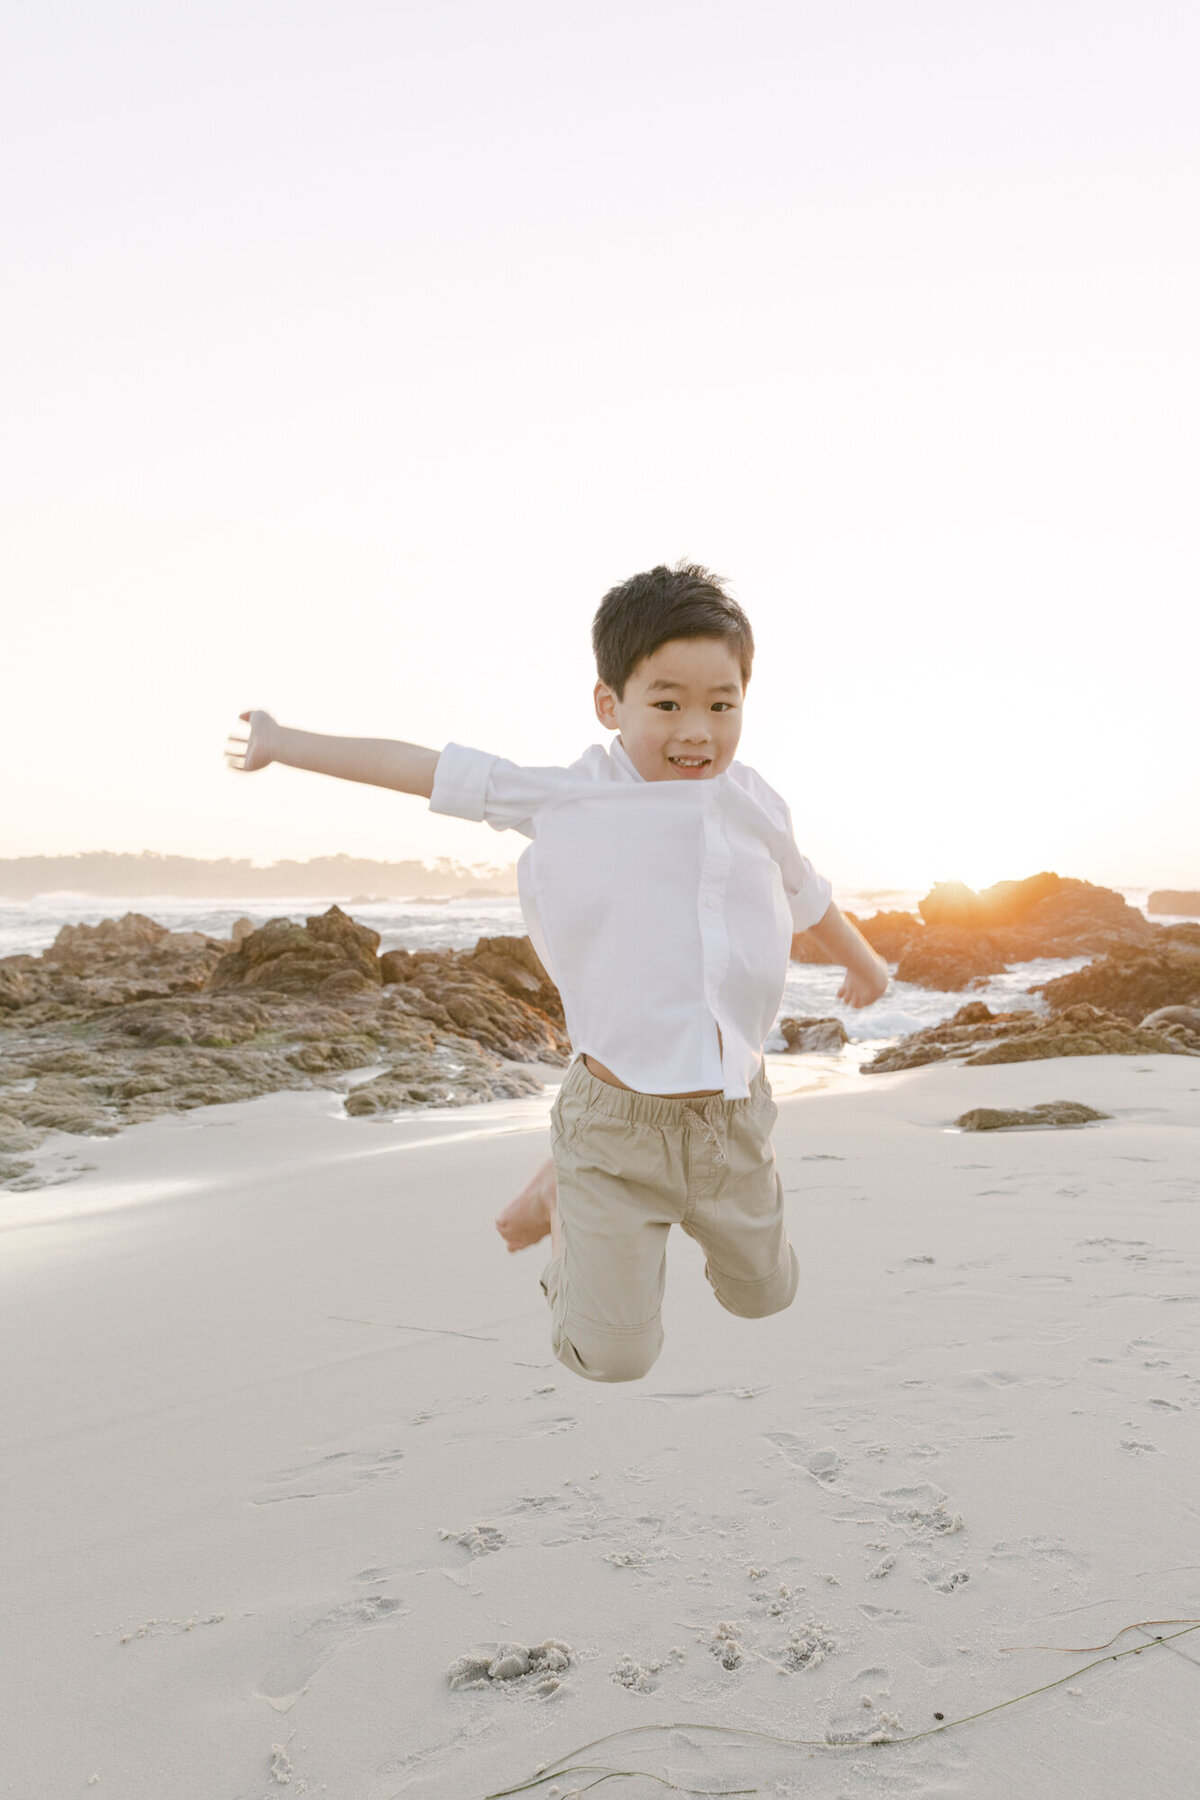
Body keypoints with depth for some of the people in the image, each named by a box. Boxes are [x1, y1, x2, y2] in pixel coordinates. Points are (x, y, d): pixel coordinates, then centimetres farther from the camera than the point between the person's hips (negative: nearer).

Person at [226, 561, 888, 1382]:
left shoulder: (755, 807, 1)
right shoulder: (567, 797, -9)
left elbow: (810, 896, 21)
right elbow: (427, 767, -2)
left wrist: (865, 963, 40)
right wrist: (282, 742, 6)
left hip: (734, 1118, 4)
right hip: (619, 1121, -4)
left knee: (763, 1292, 25)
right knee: (614, 1354, 3)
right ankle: (567, 1198, 33)